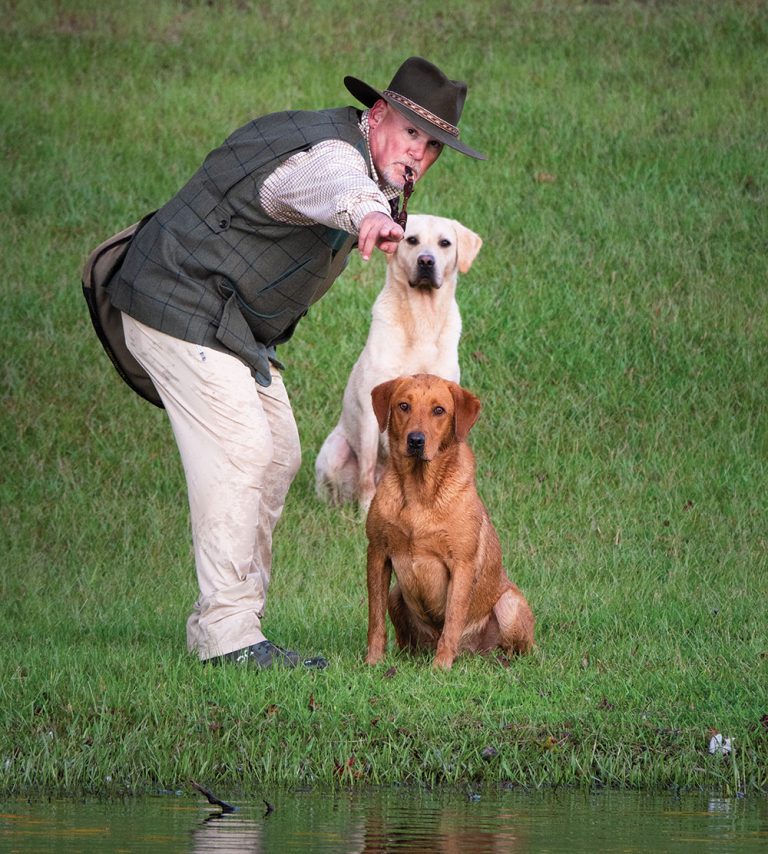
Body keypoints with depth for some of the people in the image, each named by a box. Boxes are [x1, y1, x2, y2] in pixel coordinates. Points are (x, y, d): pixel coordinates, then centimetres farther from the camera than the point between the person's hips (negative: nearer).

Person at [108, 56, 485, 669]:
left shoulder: (378, 169, 7)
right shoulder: (331, 151, -27)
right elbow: (334, 181, -53)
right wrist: (368, 213, -76)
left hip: (237, 327, 11)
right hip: (183, 310, -11)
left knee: (277, 456, 10)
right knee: (238, 453, -17)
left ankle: (217, 621, 15)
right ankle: (231, 635, -16)